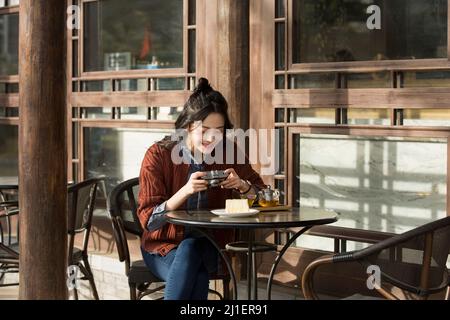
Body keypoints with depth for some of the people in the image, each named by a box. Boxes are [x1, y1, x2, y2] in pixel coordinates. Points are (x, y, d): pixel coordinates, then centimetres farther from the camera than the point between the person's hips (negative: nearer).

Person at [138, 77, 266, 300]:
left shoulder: (229, 153, -3)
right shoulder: (158, 155, -11)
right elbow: (148, 220, -15)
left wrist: (241, 185, -18)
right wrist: (185, 191, -30)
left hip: (209, 247, 2)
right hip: (164, 247, -1)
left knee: (190, 250, -34)